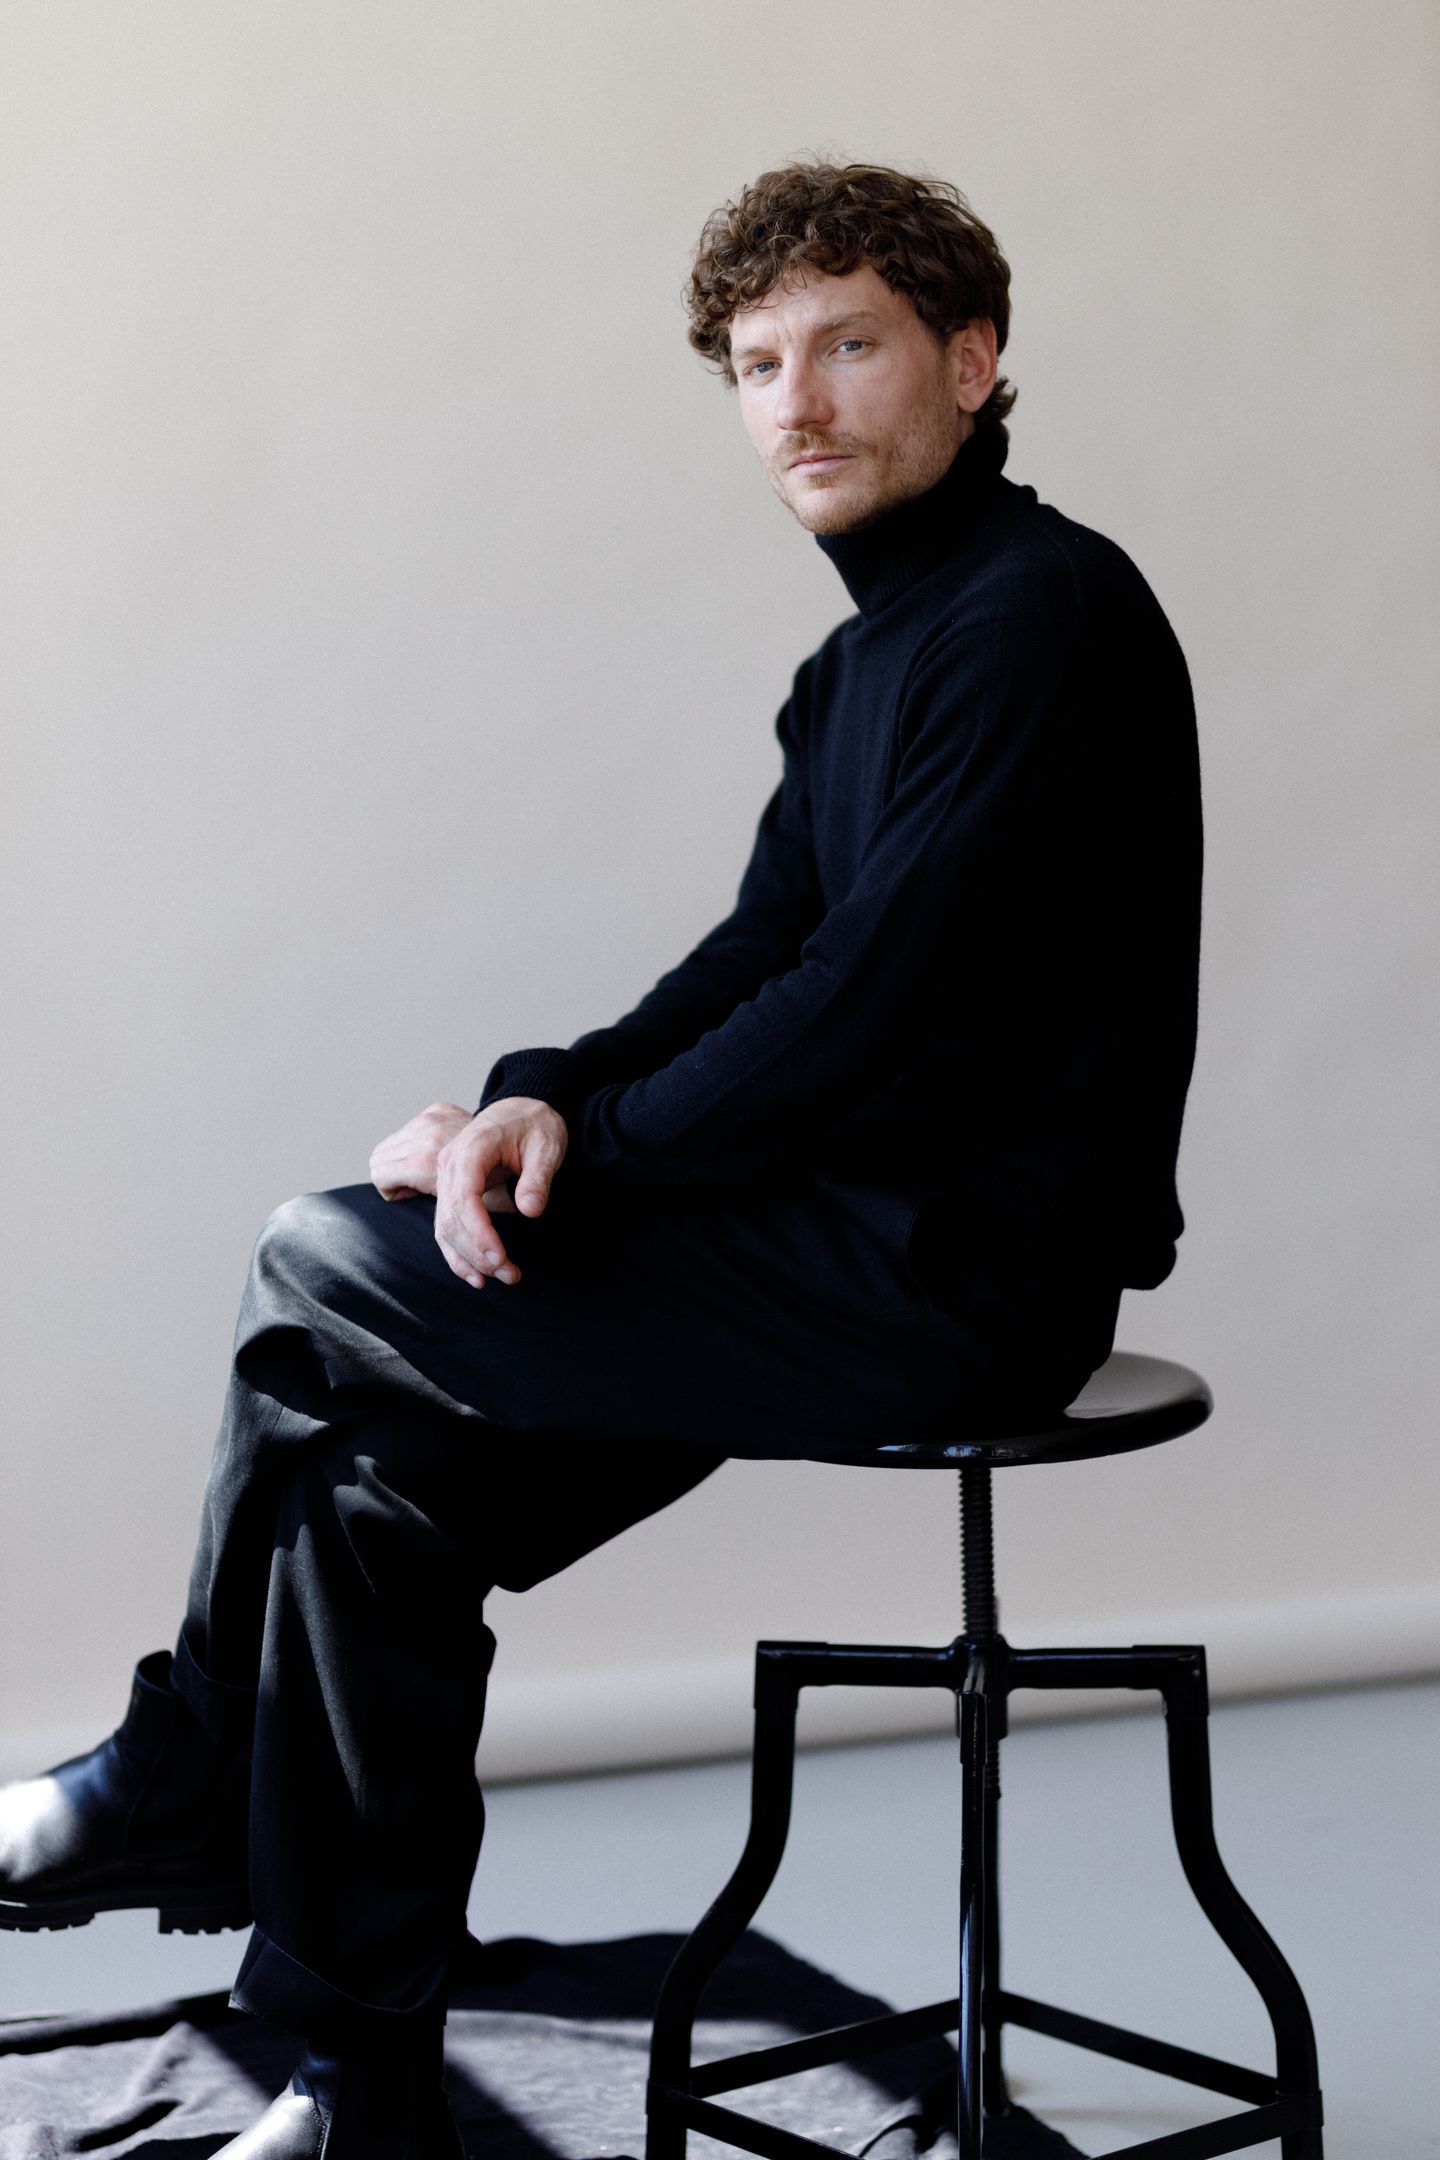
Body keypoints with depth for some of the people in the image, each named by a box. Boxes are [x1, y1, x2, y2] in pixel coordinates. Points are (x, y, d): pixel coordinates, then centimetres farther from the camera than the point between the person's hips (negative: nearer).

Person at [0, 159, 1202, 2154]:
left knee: (324, 1270, -8)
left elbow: (874, 998, -20)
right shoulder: (874, 651, 18)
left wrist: (597, 1139, -9)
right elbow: (763, 955, 14)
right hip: (874, 1235, 10)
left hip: (960, 1275, -10)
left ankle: (184, 1784, 13)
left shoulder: (1045, 610, -14)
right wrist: (555, 1097, -4)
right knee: (375, 1495, 3)